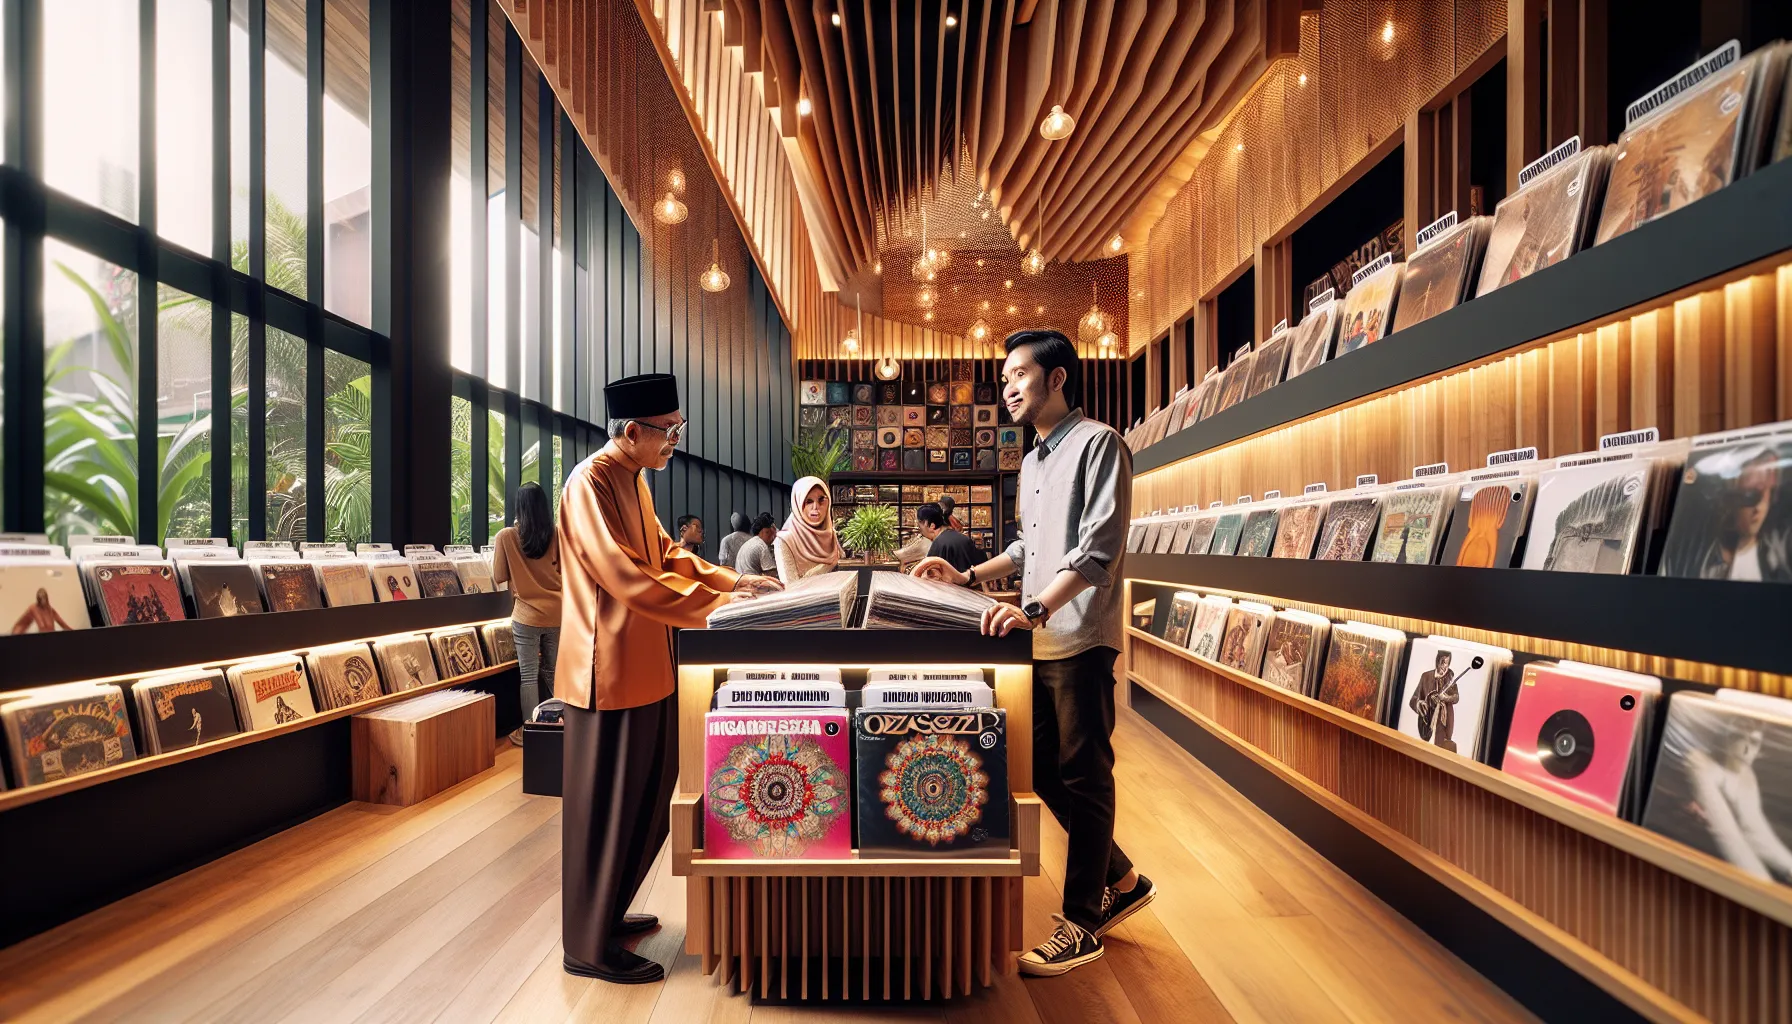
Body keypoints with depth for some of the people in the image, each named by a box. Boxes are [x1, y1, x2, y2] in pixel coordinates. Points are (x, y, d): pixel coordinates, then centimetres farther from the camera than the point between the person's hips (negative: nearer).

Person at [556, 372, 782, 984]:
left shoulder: (633, 480, 11)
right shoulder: (591, 484, -19)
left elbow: (665, 552, 16)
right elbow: (630, 581, -26)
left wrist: (734, 580, 5)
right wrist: (720, 605, -23)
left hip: (644, 668, 10)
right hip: (609, 672, -10)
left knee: (647, 799, 20)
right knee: (604, 808, 5)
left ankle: (607, 912, 39)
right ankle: (587, 947, 24)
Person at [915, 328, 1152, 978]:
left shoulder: (1098, 443, -8)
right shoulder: (1031, 463, 19)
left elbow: (1099, 546, -19)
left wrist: (1037, 608, -29)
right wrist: (968, 576, 14)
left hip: (1080, 642, -9)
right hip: (1036, 645, 9)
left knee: (1082, 777, 3)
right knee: (1041, 770, 14)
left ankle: (1081, 924, 19)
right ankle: (1120, 881, 34)